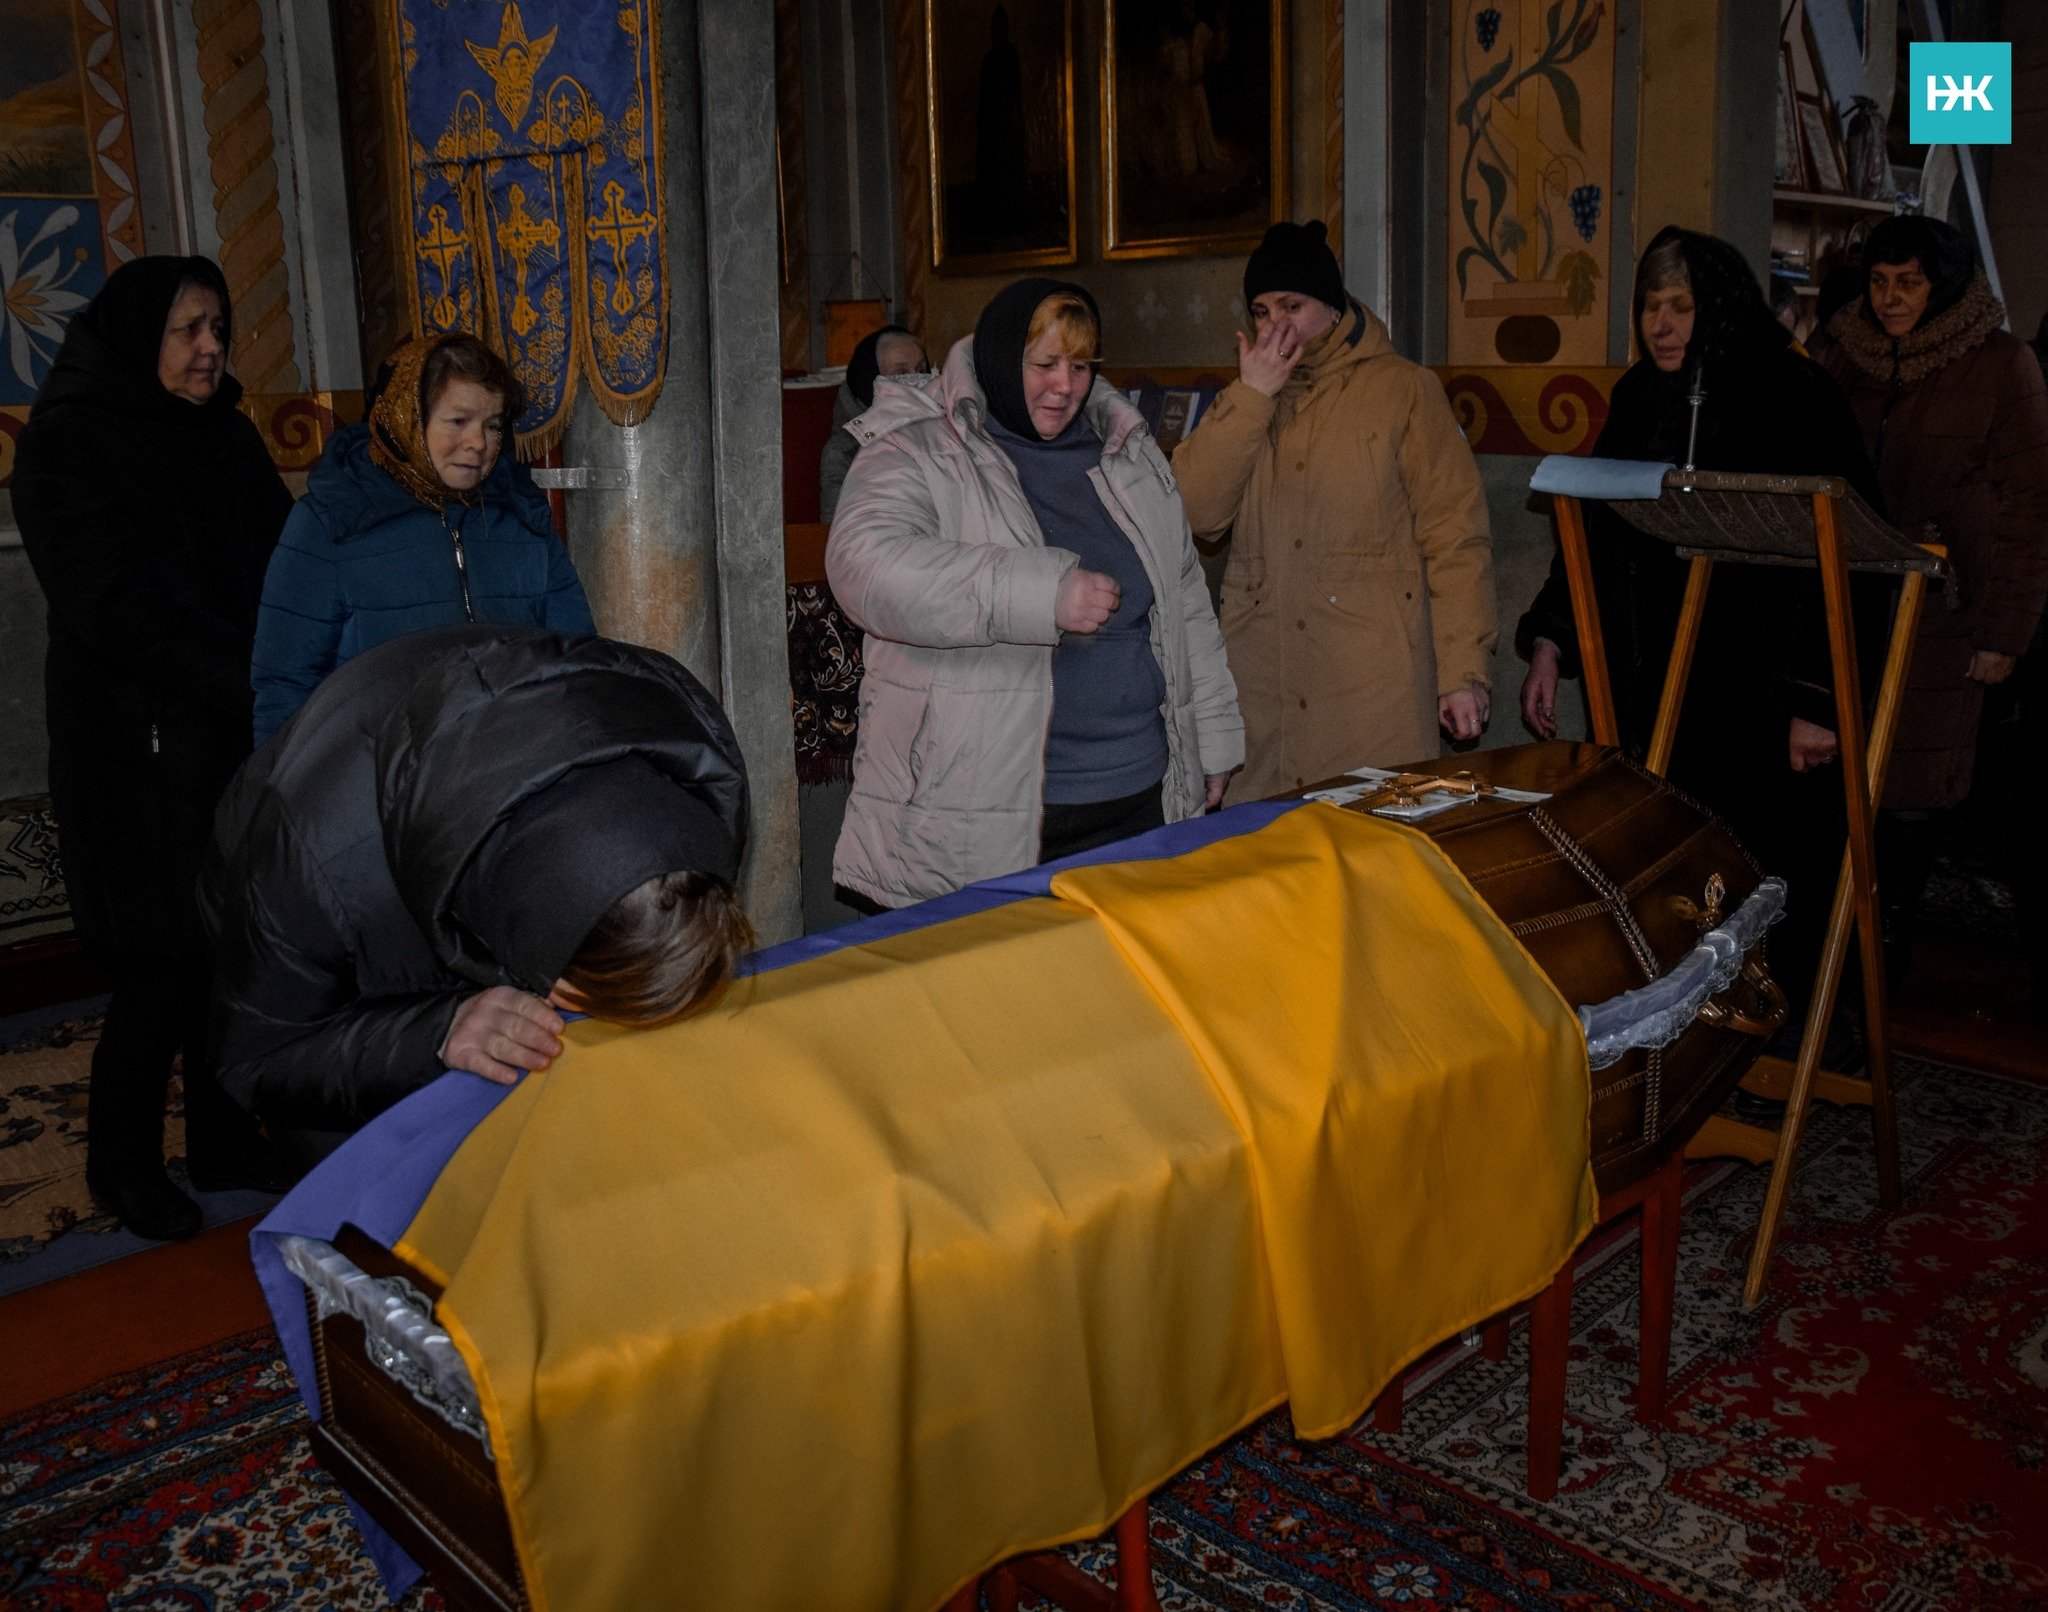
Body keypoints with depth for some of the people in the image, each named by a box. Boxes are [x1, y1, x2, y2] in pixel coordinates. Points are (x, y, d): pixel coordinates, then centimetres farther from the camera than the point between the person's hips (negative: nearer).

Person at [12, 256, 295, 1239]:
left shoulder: (222, 433, 14)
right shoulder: (69, 445, -7)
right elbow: (120, 606, -17)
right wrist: (252, 681, -21)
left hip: (240, 740, 6)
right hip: (141, 751, -6)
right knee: (165, 963, -2)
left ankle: (225, 1141, 24)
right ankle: (124, 1165, 17)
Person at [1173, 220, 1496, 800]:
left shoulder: (1402, 389, 4)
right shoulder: (1245, 402, 16)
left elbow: (1456, 538, -1)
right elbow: (1193, 513, -1)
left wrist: (1463, 670, -7)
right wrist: (1253, 395, -5)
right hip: (1260, 675, 4)